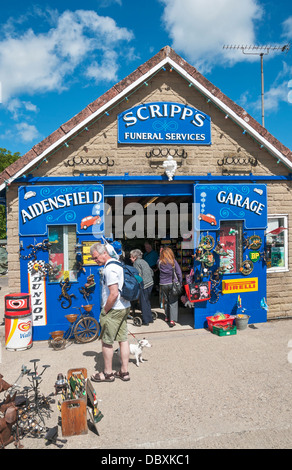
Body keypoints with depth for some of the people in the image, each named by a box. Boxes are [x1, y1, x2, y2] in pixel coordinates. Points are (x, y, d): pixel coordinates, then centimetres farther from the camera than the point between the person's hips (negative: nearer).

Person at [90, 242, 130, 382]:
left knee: (106, 342, 5)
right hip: (124, 308, 10)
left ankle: (108, 373, 18)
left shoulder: (110, 269, -20)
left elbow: (114, 293, -26)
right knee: (123, 339, 13)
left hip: (113, 310, -9)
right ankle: (124, 372, 23)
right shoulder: (118, 264, 11)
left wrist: (105, 311, -13)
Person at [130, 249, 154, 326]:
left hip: (144, 285, -9)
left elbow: (139, 274, -18)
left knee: (143, 303, 1)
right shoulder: (143, 261, 17)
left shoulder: (136, 263, -8)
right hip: (150, 283, 9)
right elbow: (151, 272, 20)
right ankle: (150, 319, 27)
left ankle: (145, 321, 6)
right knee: (147, 301, 19)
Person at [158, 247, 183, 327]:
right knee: (173, 302, 1)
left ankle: (167, 317, 30)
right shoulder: (174, 261, -8)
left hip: (163, 284, 2)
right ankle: (172, 320, -6)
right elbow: (179, 273, -6)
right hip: (172, 284, -2)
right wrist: (180, 283, 7)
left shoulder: (160, 262, -5)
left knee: (166, 301, 18)